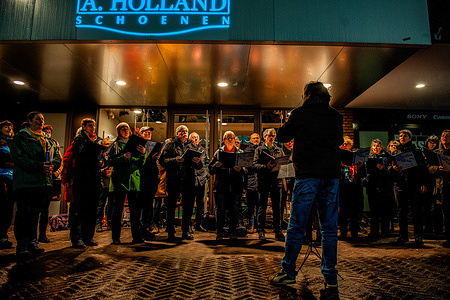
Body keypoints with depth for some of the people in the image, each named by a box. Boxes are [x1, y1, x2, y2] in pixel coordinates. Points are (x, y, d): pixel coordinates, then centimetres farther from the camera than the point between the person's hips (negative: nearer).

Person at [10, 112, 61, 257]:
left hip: (43, 182, 6)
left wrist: (52, 165, -8)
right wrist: (39, 166, -21)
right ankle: (22, 245, 3)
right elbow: (19, 157, -11)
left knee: (35, 213, 11)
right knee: (23, 213, -4)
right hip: (25, 182, -5)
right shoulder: (20, 138, 1)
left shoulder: (47, 140, 20)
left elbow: (57, 157, 15)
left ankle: (32, 242, 18)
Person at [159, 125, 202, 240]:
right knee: (171, 205, 2)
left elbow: (199, 166, 10)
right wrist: (175, 160, -20)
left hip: (188, 179, 3)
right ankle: (170, 232, 13)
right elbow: (162, 160, -5)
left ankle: (186, 231, 17)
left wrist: (198, 162, -13)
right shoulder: (171, 145, 6)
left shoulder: (192, 145, 15)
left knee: (188, 205, 5)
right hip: (174, 179, -2)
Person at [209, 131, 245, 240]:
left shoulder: (240, 152, 10)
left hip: (236, 186, 1)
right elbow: (211, 169, 5)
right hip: (222, 185, 0)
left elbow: (245, 168, 4)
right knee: (220, 208, 0)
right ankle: (220, 231, 12)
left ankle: (232, 231, 17)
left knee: (235, 209, 4)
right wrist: (216, 166, -16)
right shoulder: (219, 152, 9)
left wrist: (240, 169, -17)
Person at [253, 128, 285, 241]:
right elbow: (255, 165, -4)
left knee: (277, 207, 4)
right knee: (262, 207, 3)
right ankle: (261, 231, 12)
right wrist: (266, 167, -20)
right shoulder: (259, 150, 7)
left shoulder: (279, 150, 18)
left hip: (276, 181, 3)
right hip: (263, 181, -2)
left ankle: (278, 231, 12)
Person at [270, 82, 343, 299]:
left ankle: (288, 273, 14)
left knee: (297, 226, 4)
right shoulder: (336, 116, 11)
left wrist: (289, 123, 26)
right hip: (332, 175, 4)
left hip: (307, 174, -4)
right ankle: (331, 281, 10)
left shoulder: (299, 113, 1)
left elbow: (282, 136, 10)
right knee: (329, 228, 6)